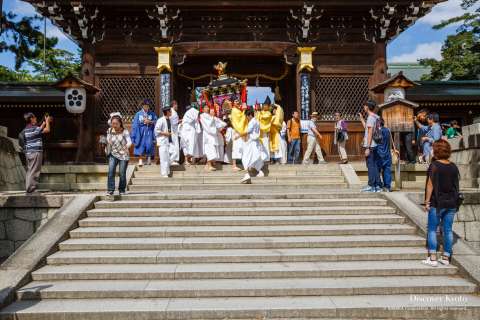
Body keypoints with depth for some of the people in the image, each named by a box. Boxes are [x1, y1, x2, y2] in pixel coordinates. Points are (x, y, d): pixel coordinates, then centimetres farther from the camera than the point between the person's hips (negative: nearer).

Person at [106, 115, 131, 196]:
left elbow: (129, 141, -25)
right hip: (113, 154, 3)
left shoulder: (125, 131, -12)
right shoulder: (109, 131, 0)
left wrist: (127, 145, -44)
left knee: (122, 173, -3)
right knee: (111, 171, -14)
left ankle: (122, 190, 17)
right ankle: (110, 190, -10)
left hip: (123, 155, -2)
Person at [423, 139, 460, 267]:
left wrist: (427, 201, -7)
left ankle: (432, 258, -1)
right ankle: (446, 257, 15)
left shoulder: (434, 165, -10)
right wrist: (455, 200, 20)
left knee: (432, 229, 2)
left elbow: (430, 185, -11)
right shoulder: (454, 167, 6)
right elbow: (456, 185, 11)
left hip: (437, 203, -5)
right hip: (451, 203, 5)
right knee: (448, 230, 9)